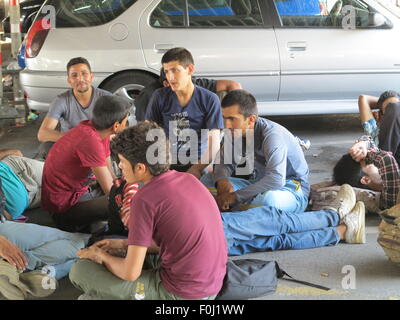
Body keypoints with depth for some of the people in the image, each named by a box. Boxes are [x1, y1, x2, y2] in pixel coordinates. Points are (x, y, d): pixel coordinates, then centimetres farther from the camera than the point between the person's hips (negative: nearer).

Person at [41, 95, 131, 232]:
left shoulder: (95, 128, -1)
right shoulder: (90, 140, -30)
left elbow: (109, 174, 6)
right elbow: (109, 188, -25)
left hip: (81, 188, 10)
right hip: (66, 206, -10)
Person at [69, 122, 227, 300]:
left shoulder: (146, 199, -19)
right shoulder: (187, 179, 3)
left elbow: (130, 273, -16)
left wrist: (101, 256, 5)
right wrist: (124, 244, 15)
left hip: (180, 294, -8)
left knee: (80, 271, 1)